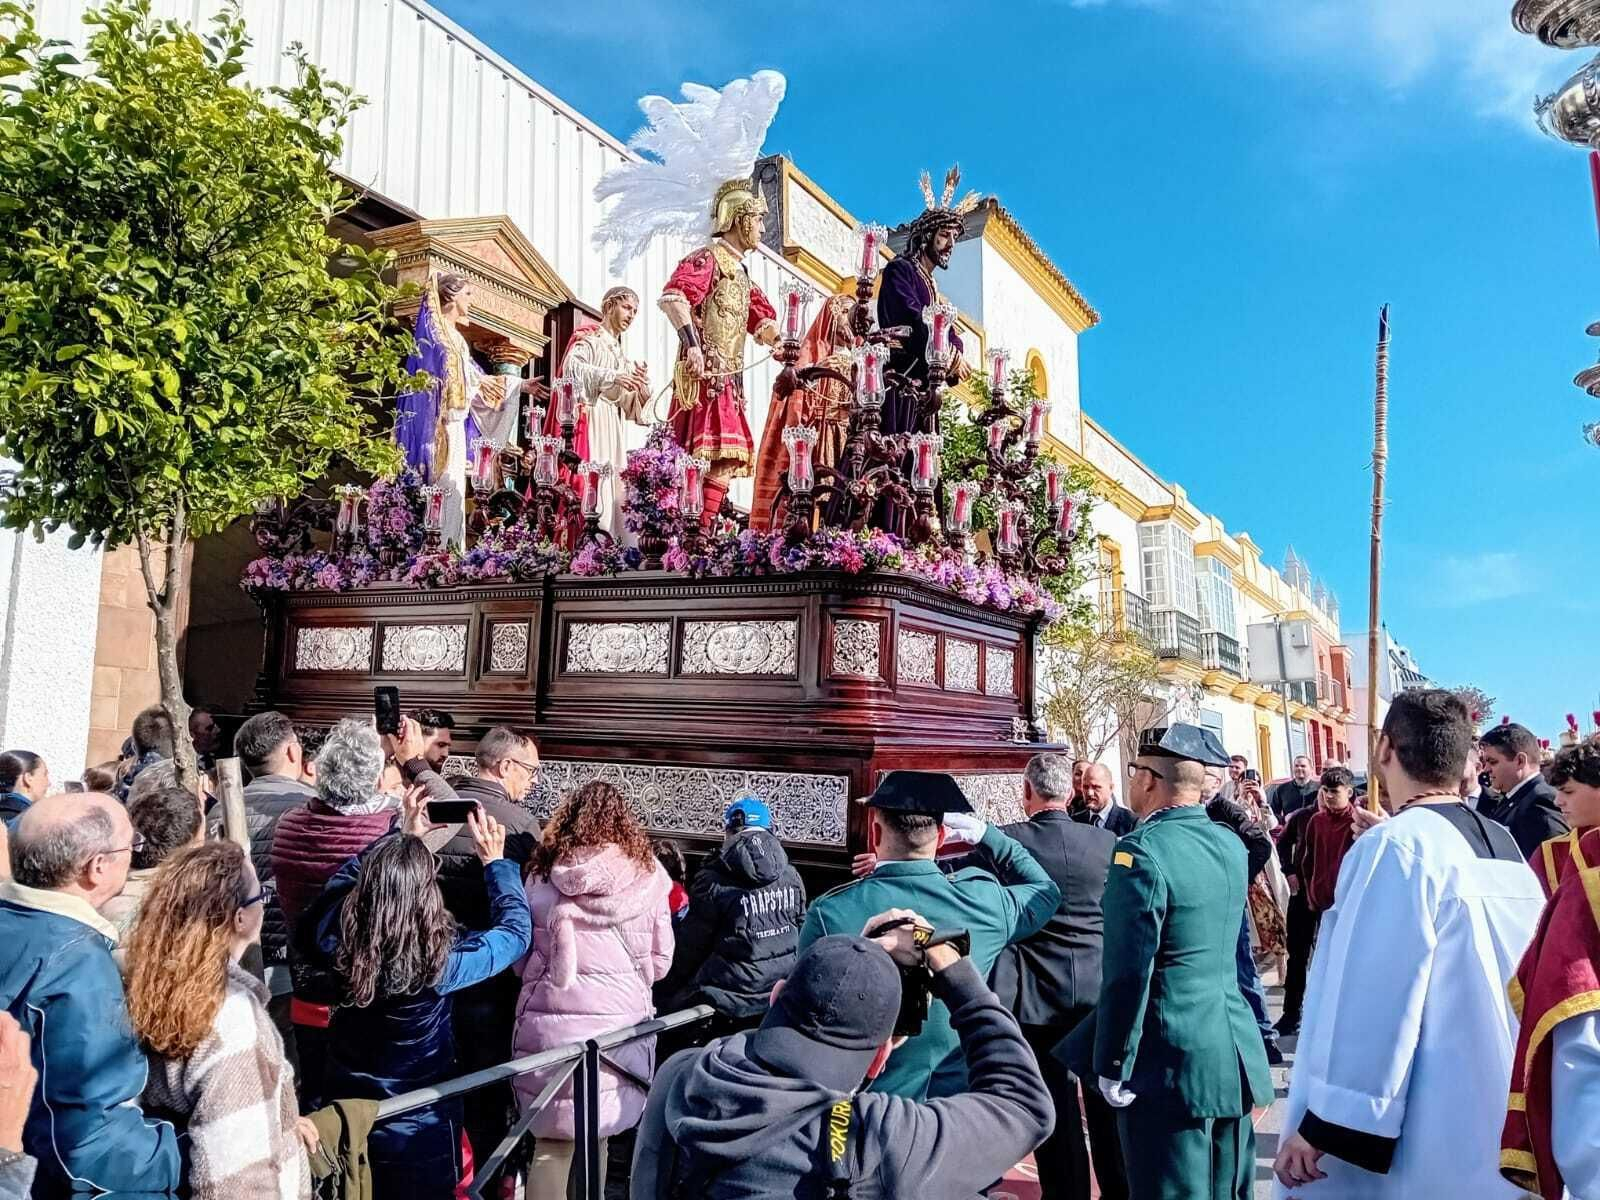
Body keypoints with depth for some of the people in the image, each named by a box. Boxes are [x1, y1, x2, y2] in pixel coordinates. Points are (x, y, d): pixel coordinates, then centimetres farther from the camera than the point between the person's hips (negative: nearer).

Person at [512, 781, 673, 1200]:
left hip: (550, 1025, 0)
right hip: (618, 1026, 0)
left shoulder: (542, 877, -3)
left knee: (552, 1139, 13)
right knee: (597, 1136, 19)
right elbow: (660, 962, 4)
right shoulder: (646, 876, -4)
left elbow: (520, 955, 7)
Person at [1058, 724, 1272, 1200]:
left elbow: (1128, 971, -18)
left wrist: (1113, 1065, -12)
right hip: (1236, 1053, 8)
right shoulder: (1231, 844, 5)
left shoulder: (1143, 849, -18)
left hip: (1172, 1061, -8)